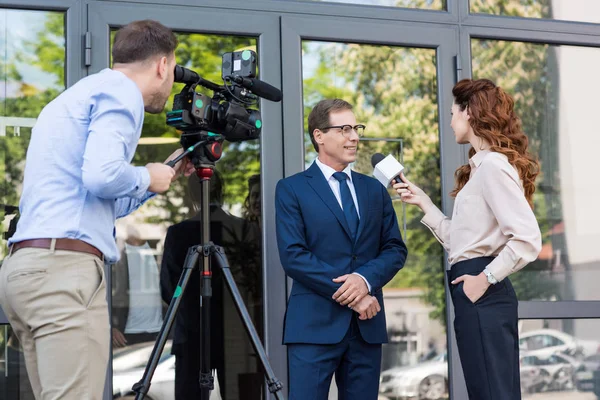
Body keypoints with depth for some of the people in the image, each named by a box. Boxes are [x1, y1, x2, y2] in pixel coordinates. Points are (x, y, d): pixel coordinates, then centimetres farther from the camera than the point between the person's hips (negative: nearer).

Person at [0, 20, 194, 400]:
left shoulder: (78, 94, 26)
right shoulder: (120, 91, -3)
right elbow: (102, 176, -20)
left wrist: (165, 173, 33)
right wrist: (147, 178, 0)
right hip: (65, 268, -10)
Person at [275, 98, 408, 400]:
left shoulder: (374, 189, 16)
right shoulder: (292, 189, 2)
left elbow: (396, 249, 9)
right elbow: (293, 256, -9)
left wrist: (366, 279, -12)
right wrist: (350, 295, -13)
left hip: (367, 324, 4)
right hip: (315, 323, -4)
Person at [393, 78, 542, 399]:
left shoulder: (493, 165, -14)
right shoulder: (481, 165, 18)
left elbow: (528, 239, -22)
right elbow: (460, 241, 15)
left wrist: (486, 278, -16)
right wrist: (423, 202, 15)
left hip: (483, 297, -10)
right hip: (475, 297, 10)